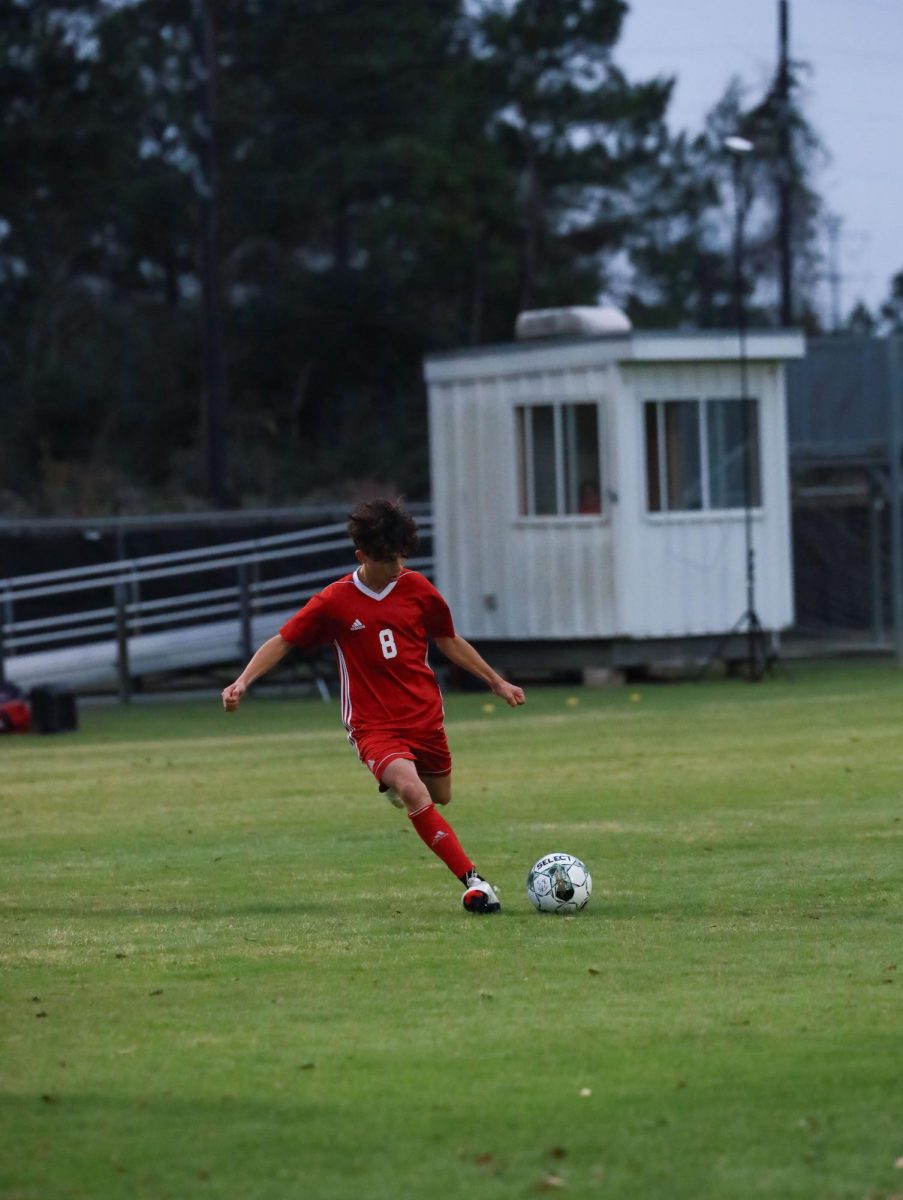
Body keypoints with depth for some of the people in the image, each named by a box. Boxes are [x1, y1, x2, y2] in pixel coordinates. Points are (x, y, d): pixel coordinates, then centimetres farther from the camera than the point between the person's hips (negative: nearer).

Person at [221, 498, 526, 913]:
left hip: (426, 718, 4)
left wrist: (496, 682, 20)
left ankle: (399, 785, 52)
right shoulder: (335, 601, -8)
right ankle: (473, 881, -27)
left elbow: (449, 641, 16)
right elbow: (282, 642, 0)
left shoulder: (417, 589, 0)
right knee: (414, 793, -28)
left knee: (440, 797, 15)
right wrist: (242, 682, -13)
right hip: (374, 726, -4)